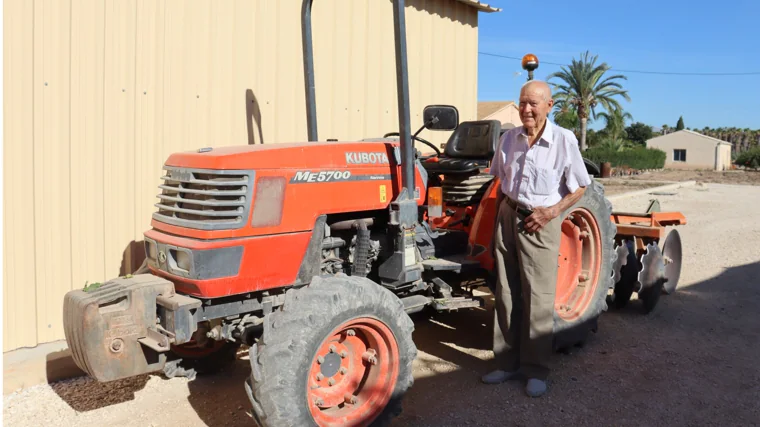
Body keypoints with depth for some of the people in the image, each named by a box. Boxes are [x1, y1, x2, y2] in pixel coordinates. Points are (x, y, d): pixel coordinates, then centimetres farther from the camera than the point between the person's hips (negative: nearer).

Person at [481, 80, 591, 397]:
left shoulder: (564, 140, -9)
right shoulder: (509, 138, 4)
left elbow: (579, 188, -3)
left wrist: (553, 211, -16)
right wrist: (498, 219, 10)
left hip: (540, 222, -4)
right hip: (508, 217, 5)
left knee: (538, 297, 0)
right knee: (506, 294, 9)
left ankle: (536, 369, 12)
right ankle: (509, 362, 21)